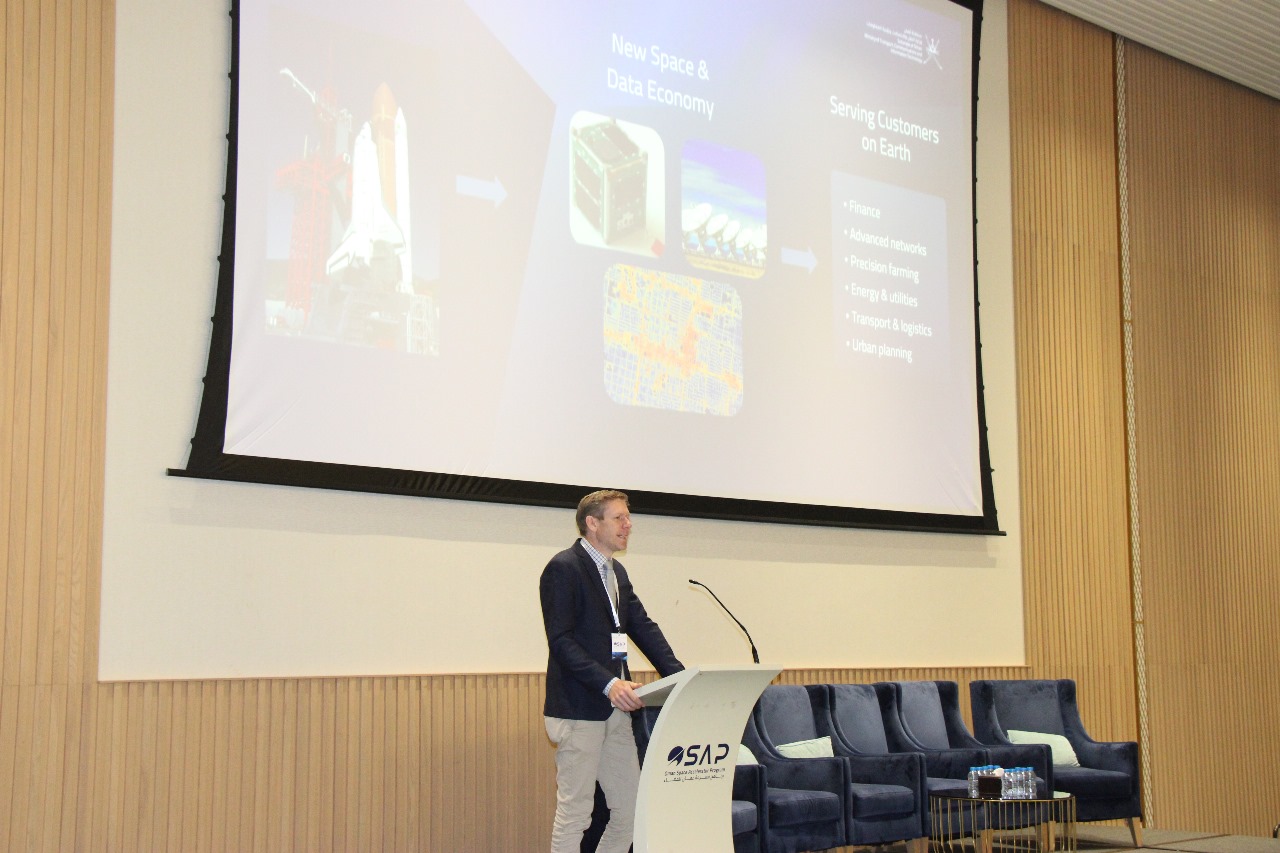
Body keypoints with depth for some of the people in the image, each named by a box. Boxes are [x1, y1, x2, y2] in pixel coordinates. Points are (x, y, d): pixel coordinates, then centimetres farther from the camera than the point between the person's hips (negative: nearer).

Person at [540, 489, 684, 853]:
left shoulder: (617, 573, 17)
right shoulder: (563, 568, -10)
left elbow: (644, 628, 11)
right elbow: (561, 641, -17)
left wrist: (680, 679, -3)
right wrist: (609, 684, -27)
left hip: (614, 709, 8)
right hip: (578, 709, -8)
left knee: (631, 809, 9)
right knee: (574, 812, -3)